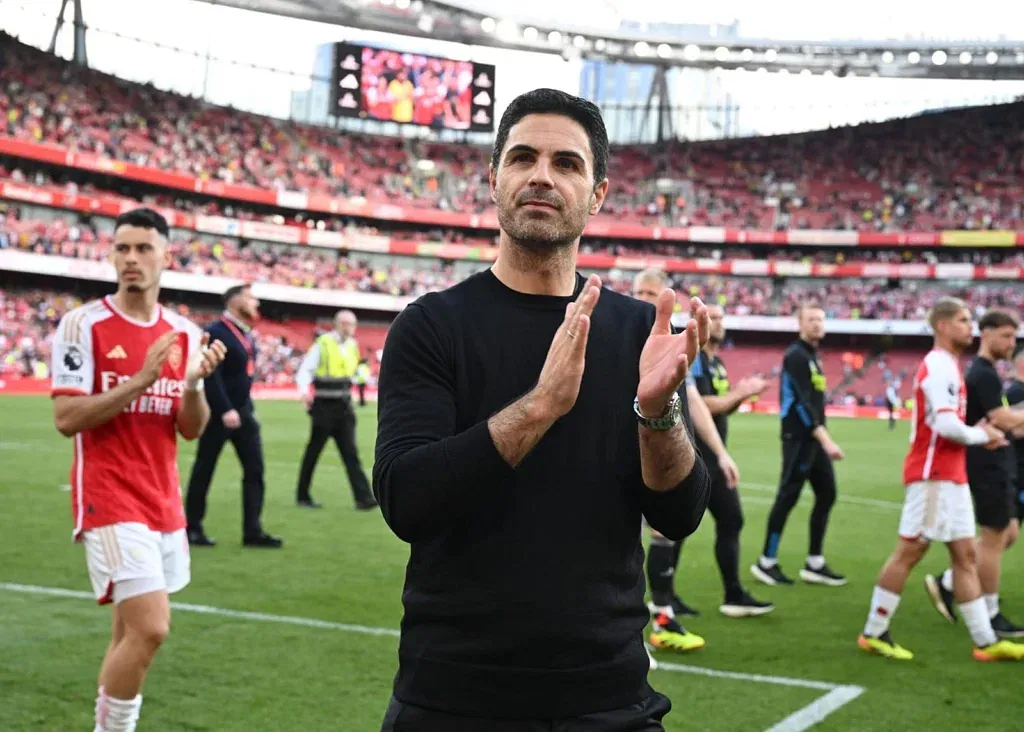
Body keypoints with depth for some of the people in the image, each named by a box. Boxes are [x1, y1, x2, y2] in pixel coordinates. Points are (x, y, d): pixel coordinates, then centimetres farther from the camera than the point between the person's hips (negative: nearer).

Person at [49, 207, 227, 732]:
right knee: (150, 629, -15)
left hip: (164, 504, 6)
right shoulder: (83, 324, -8)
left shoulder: (184, 333, 7)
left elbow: (191, 429, 8)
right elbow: (66, 419, -14)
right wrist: (141, 380, -22)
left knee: (130, 633, 11)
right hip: (110, 501, -6)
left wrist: (194, 381, -12)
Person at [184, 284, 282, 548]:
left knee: (255, 469, 4)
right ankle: (193, 528, 14)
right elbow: (211, 375, -20)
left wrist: (247, 407, 14)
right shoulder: (216, 332, -14)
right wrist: (225, 410, -24)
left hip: (244, 410, 8)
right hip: (219, 414, -8)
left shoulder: (247, 334, 12)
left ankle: (253, 531, 7)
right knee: (204, 470, 4)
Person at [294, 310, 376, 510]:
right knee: (313, 451, 4)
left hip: (344, 407, 5)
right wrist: (304, 390, -29)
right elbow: (306, 369, -14)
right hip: (324, 406, -5)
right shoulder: (323, 343, -9)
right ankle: (302, 496, 17)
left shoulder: (353, 346, 9)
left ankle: (363, 497, -7)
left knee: (350, 452, -1)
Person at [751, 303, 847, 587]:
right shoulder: (796, 355, -11)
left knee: (826, 494, 7)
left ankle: (814, 564, 13)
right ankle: (766, 563, 4)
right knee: (788, 497, -5)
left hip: (814, 440, 9)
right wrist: (825, 439, -23)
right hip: (798, 439, -9)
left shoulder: (811, 355, 17)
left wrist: (824, 440, 16)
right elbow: (801, 402, -19)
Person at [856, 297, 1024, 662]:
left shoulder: (946, 365, 16)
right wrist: (981, 435, -8)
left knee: (965, 554, 10)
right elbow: (947, 425, -24)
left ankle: (986, 641, 13)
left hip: (950, 475, 10)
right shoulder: (938, 365, -15)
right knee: (908, 552, -4)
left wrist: (978, 433, 3)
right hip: (933, 475, -10)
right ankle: (873, 633, 5)